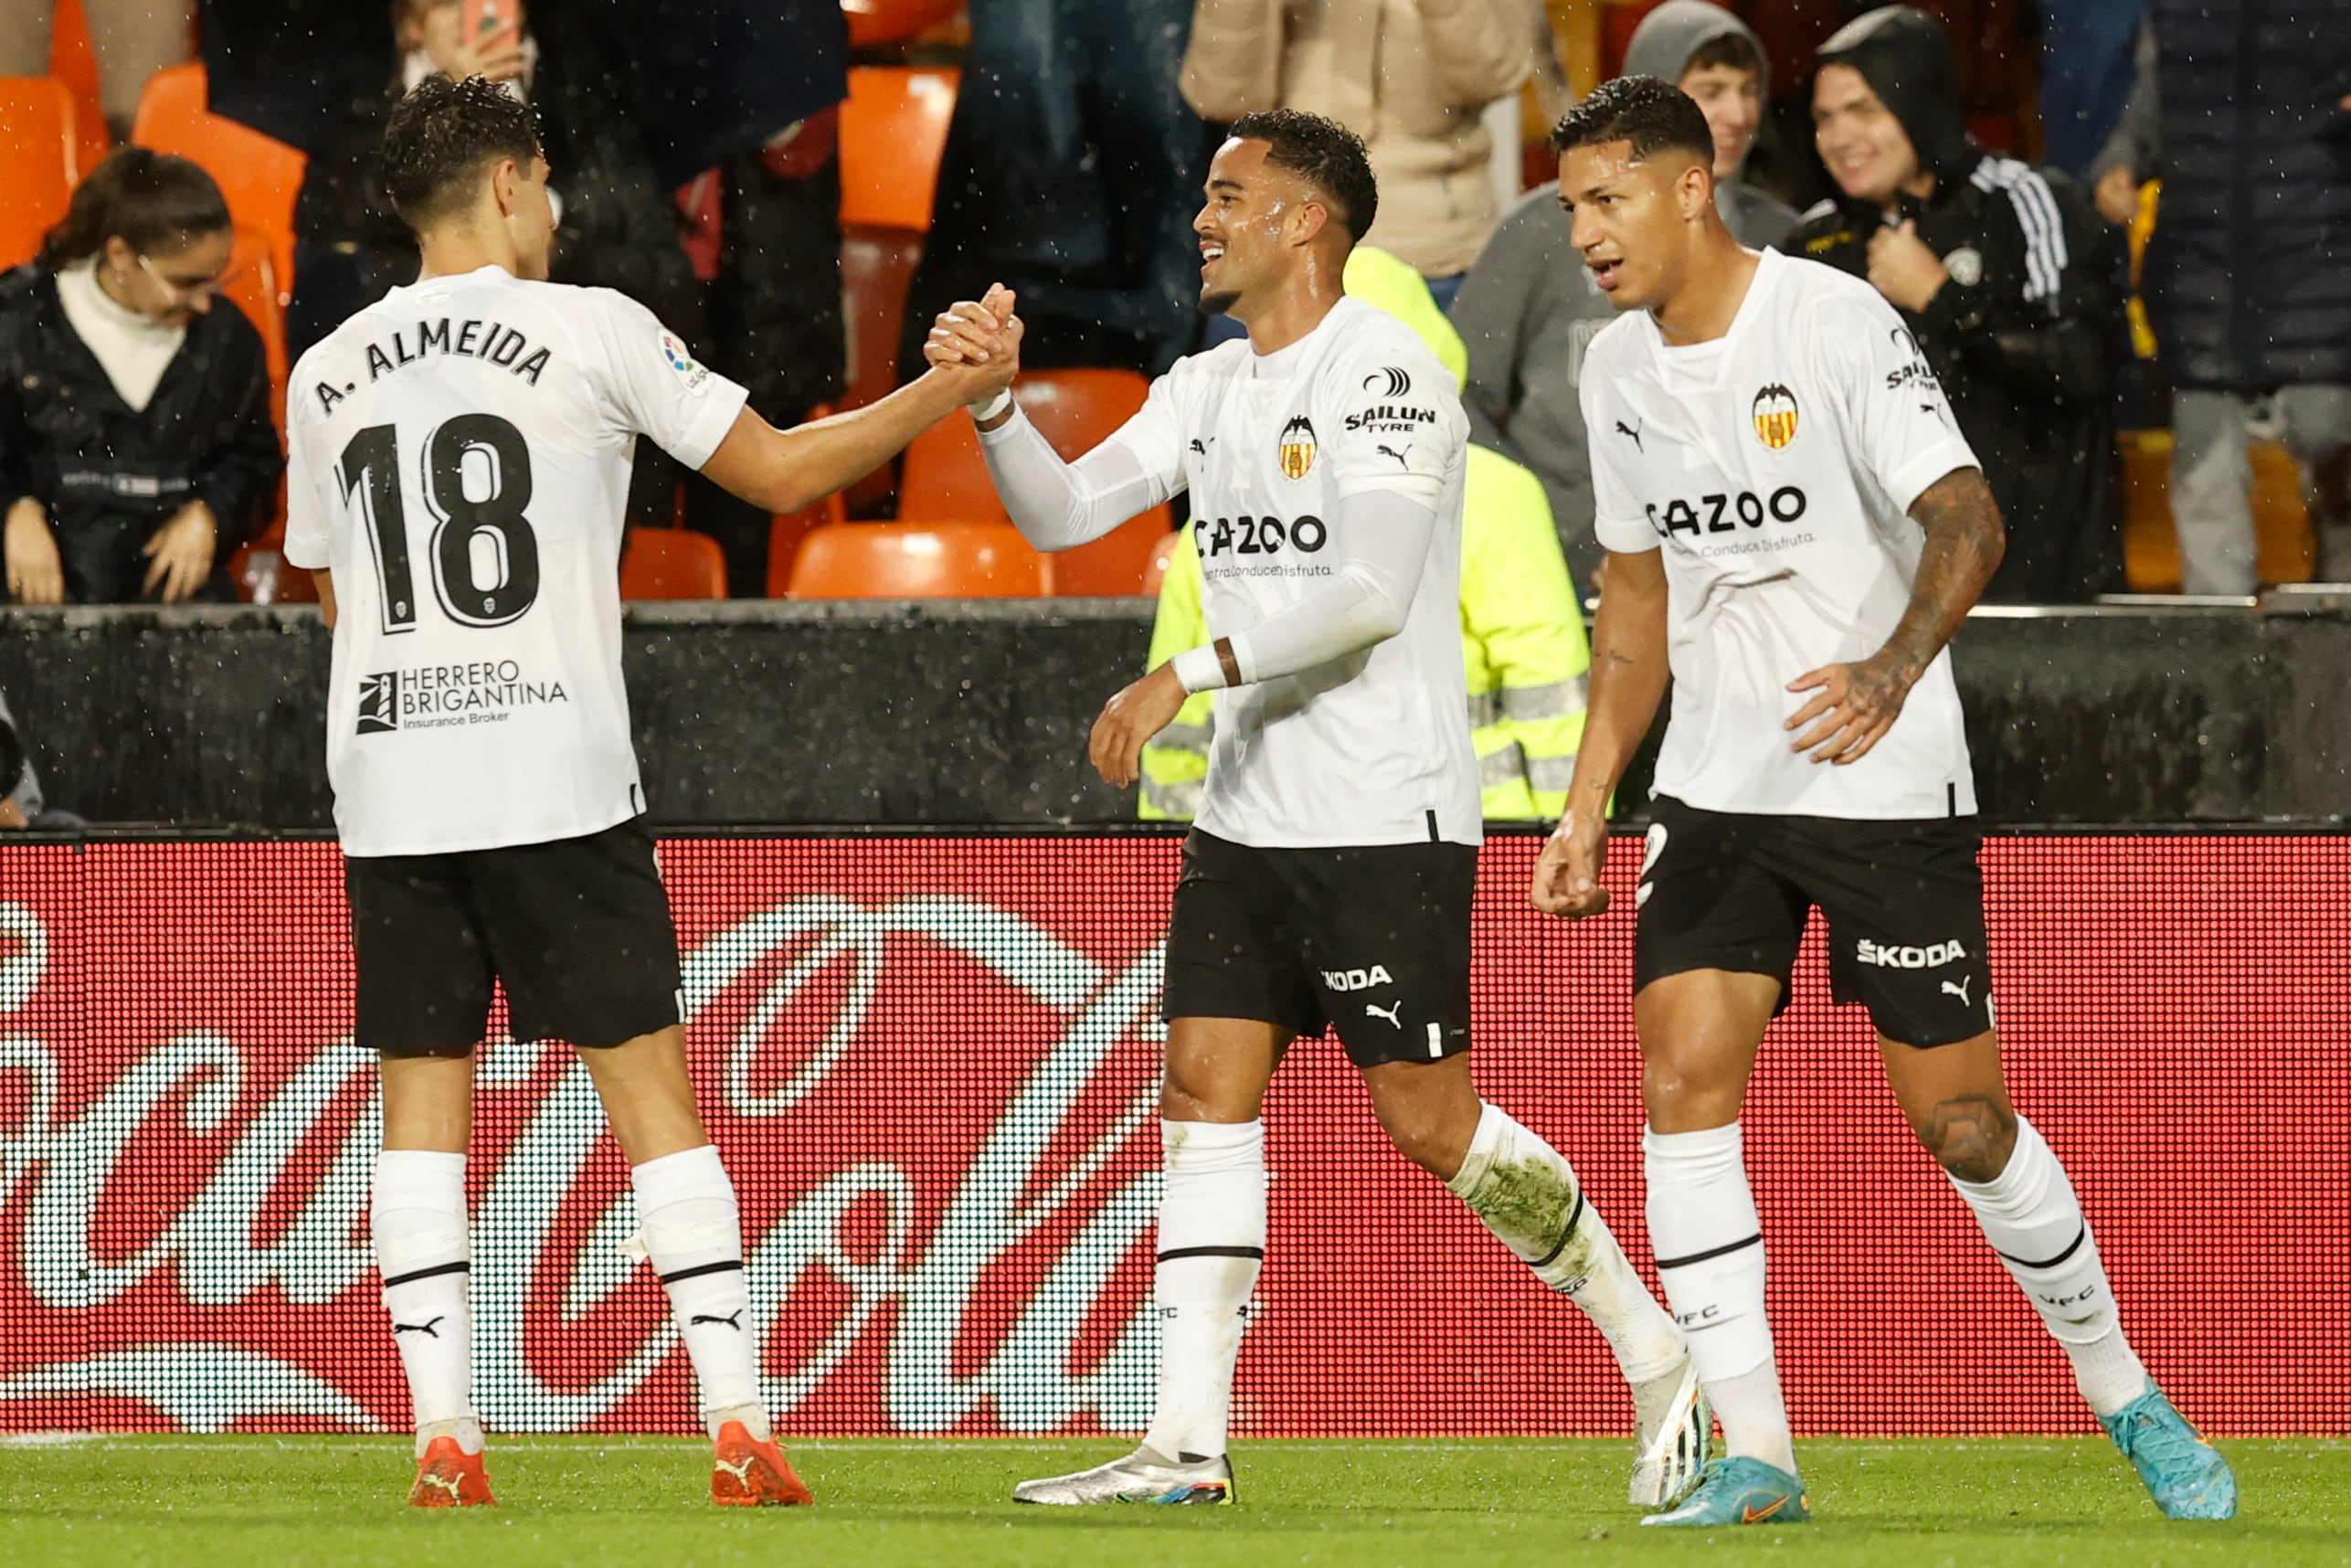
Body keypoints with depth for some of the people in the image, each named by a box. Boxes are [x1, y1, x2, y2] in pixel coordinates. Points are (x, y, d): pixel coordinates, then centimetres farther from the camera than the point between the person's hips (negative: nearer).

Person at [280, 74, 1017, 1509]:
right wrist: (948, 391, 12)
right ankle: (738, 1430, -3)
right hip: (557, 781, -3)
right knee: (655, 1094, 1)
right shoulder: (587, 330, -2)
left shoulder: (329, 376, 10)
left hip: (389, 794, 3)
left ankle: (443, 1441, 0)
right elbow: (780, 472, 1)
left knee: (423, 1105, 7)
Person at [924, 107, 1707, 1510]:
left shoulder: (1387, 373, -13)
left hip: (1388, 815, -8)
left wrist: (1189, 675, -26)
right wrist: (992, 400, -8)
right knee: (1203, 1092, -1)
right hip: (1249, 810, 8)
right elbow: (1060, 513, 10)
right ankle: (1189, 1443, -2)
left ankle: (1661, 1355, 8)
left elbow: (1374, 592, -23)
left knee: (1428, 1118, -7)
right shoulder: (1207, 390, 13)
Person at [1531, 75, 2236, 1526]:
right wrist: (1587, 806, 15)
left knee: (1961, 1122, -2)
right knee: (1683, 1081, -11)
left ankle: (2128, 1400, 19)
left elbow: (1967, 519, -22)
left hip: (1887, 783, -6)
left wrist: (1894, 667, -40)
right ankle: (1755, 1461, -8)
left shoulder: (1836, 323, -14)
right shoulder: (1622, 369, 8)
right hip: (1718, 790, 6)